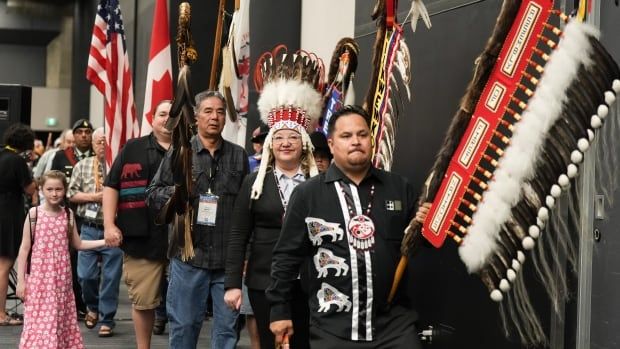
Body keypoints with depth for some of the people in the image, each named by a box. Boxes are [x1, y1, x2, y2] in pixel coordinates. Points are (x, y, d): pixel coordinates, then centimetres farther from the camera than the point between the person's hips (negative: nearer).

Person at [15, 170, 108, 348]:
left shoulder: (68, 214, 5)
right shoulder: (34, 213, -5)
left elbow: (78, 244, 14)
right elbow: (25, 248, -3)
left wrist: (105, 241, 4)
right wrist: (21, 280, -5)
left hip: (61, 275, 3)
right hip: (39, 275, -3)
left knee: (62, 319, 6)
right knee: (40, 319, -6)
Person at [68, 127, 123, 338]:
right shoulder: (82, 166, 9)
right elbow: (71, 194, 7)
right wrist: (94, 197, -7)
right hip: (89, 228, 3)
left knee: (111, 277, 0)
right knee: (85, 275, 4)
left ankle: (106, 319, 11)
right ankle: (92, 307, 32)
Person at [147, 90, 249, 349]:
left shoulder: (238, 155, 10)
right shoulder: (178, 152, 4)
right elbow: (153, 194, 6)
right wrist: (174, 191, -15)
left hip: (228, 257, 2)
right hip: (189, 253, -2)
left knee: (226, 327, 7)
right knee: (184, 324, 6)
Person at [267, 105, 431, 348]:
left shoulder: (399, 188, 8)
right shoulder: (307, 194, 1)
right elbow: (287, 257, 4)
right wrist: (280, 311, 4)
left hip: (394, 323, 2)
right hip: (332, 327, -1)